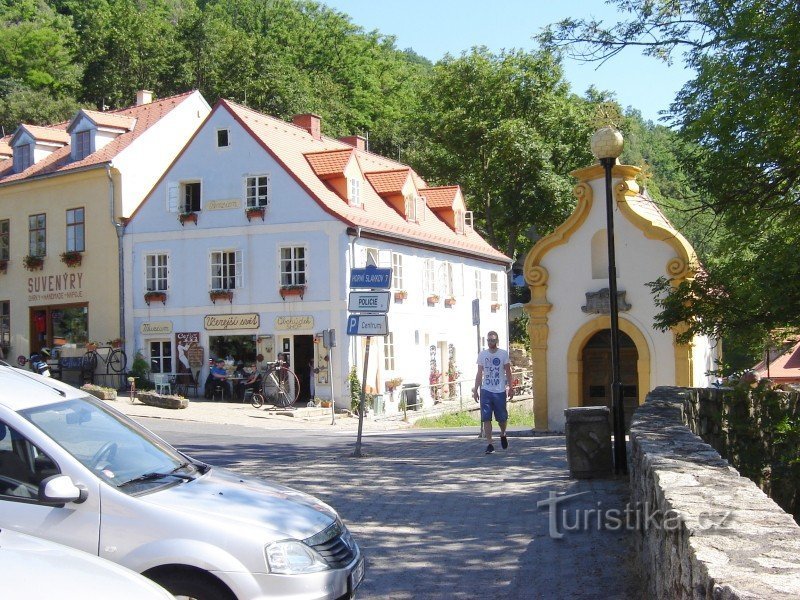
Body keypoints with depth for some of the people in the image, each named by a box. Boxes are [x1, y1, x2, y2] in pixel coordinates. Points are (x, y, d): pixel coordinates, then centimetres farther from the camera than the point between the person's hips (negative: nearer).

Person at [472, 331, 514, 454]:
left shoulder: (503, 354, 2)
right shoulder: (482, 354, 6)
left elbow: (508, 372, 4)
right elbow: (479, 374, 9)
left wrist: (510, 387, -2)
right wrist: (475, 389, 5)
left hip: (500, 391, -1)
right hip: (485, 391, 1)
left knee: (502, 417, 5)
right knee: (486, 418, -5)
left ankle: (503, 435, 36)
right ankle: (489, 444, -1)